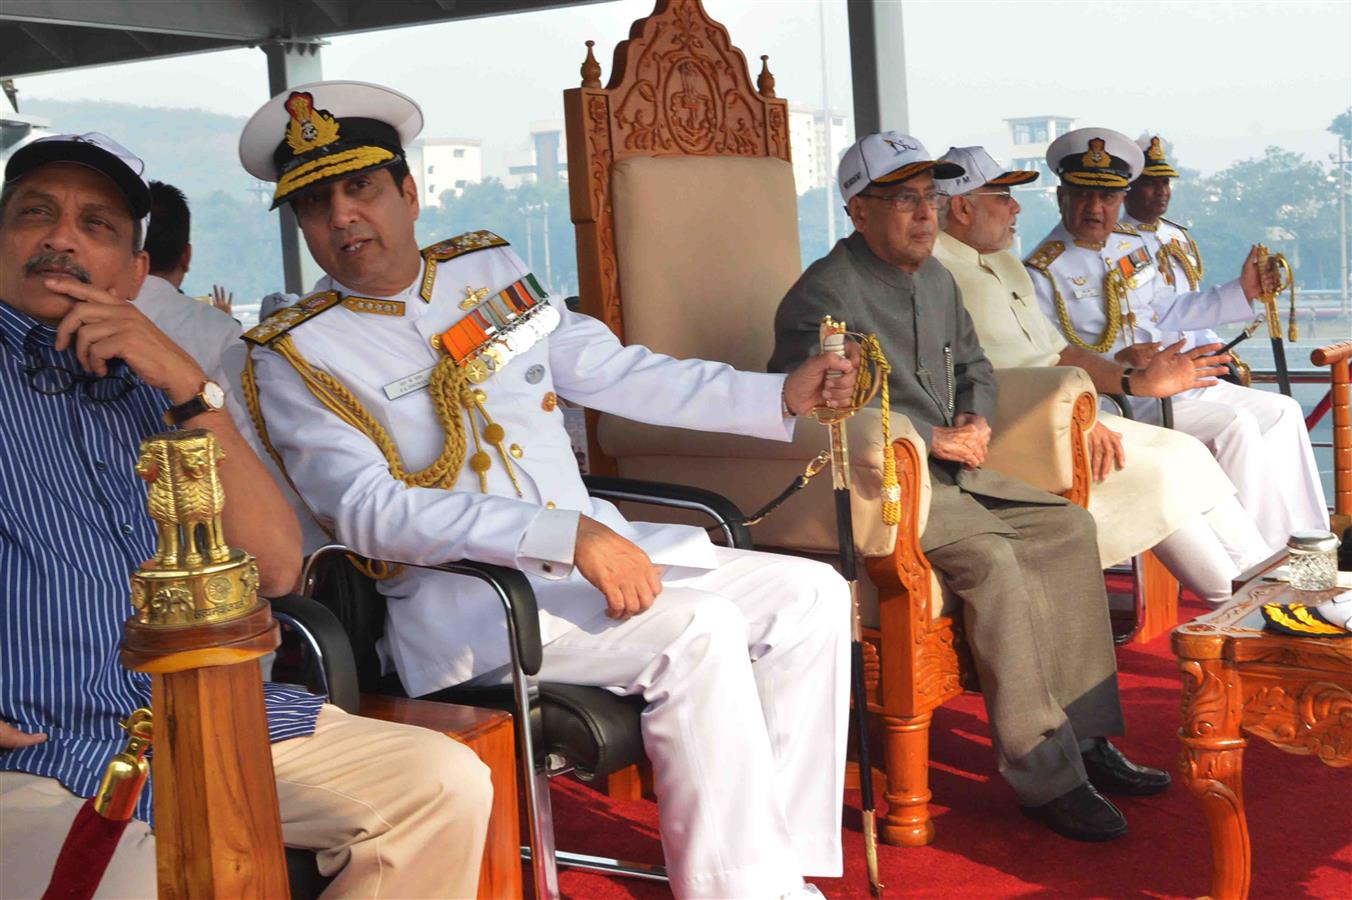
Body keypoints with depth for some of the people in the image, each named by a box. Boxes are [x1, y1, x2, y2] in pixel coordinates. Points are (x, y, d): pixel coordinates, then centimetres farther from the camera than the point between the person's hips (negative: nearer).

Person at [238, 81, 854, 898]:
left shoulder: (490, 268, 12)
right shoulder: (296, 355, -5)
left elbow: (613, 372, 15)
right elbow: (368, 509, -18)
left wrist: (779, 397, 7)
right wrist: (566, 535, -28)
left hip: (598, 552, 7)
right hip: (456, 598, -6)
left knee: (810, 593, -5)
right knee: (695, 632, -27)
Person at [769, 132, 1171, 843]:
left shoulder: (936, 280, 18)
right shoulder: (824, 294, -11)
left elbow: (974, 365, 31)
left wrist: (976, 421, 7)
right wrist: (929, 438, -17)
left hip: (947, 470, 9)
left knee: (1068, 526, -4)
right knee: (990, 556, -29)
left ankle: (1085, 738, 0)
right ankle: (1045, 777, -23)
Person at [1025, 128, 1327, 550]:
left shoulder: (1131, 243, 13)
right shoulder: (1042, 273, -12)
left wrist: (1242, 292, 15)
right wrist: (1116, 364, -30)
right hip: (1119, 398, -9)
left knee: (1282, 412, 7)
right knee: (1236, 426, -23)